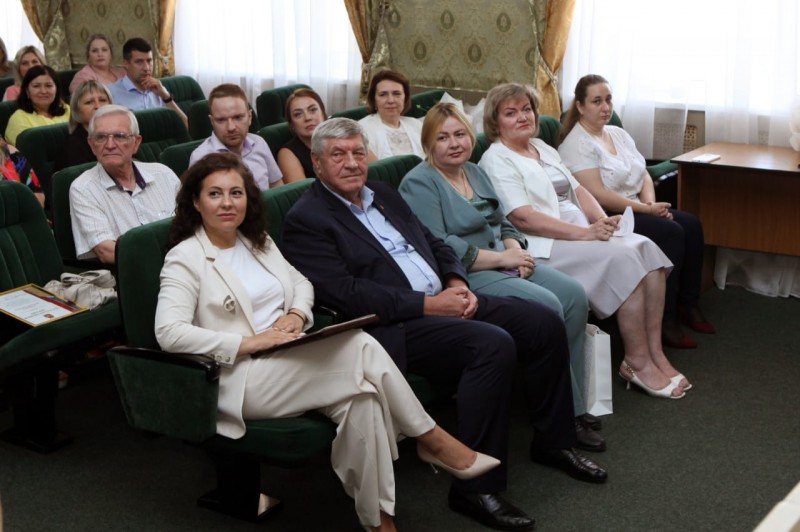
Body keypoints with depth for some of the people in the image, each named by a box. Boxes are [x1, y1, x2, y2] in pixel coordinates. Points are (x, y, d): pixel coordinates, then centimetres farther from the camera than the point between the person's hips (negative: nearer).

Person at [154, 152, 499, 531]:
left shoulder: (257, 241, 18)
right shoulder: (185, 258, -5)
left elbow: (301, 283, 26)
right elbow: (169, 333, -17)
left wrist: (296, 314, 0)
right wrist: (249, 342, -22)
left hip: (290, 363, 7)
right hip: (243, 380, -7)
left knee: (361, 397, -25)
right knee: (361, 347, -26)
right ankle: (432, 439, -10)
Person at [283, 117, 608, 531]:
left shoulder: (384, 195, 19)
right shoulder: (305, 221, -7)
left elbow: (434, 244, 23)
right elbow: (344, 293, -17)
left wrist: (457, 283, 0)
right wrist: (427, 305, -19)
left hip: (444, 300, 9)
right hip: (392, 326, -8)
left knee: (544, 323, -3)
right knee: (493, 344, -30)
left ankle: (553, 440, 16)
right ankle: (475, 486, -22)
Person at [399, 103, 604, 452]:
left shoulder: (475, 172, 17)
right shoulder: (419, 184, -8)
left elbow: (502, 223, 19)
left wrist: (515, 250, -5)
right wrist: (501, 258, -18)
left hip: (503, 262, 8)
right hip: (465, 276, -8)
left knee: (574, 294, -11)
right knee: (547, 305, -25)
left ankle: (574, 407, -3)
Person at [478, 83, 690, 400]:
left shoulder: (543, 148, 22)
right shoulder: (496, 159, -5)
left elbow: (578, 189, 18)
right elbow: (522, 217, -16)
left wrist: (602, 219, -4)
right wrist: (585, 233, -20)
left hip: (583, 230, 8)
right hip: (544, 246, -8)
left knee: (645, 248, -15)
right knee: (623, 259, -25)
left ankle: (655, 354, -15)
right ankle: (637, 363, -15)